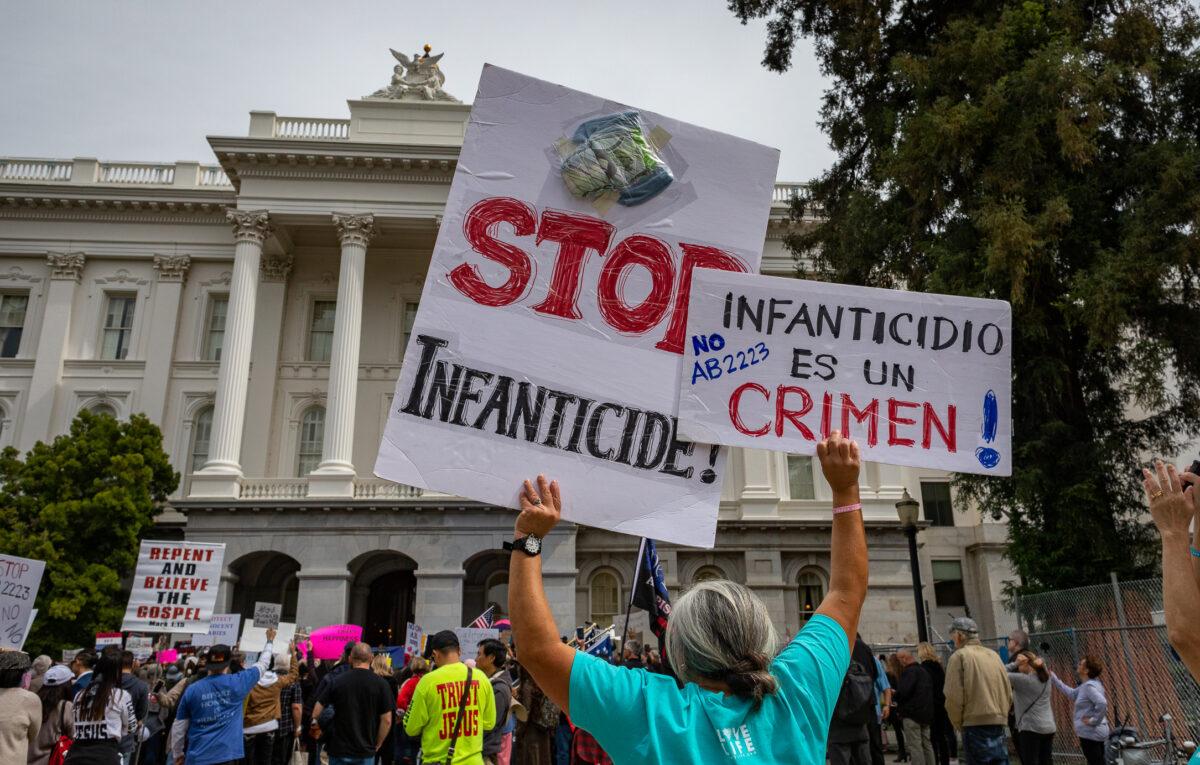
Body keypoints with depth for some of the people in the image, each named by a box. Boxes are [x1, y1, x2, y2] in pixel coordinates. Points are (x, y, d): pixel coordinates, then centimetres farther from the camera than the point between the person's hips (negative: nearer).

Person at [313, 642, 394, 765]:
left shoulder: (337, 680, -4)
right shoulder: (381, 683, -8)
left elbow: (316, 713, -1)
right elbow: (386, 720, -8)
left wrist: (319, 731, 17)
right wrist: (377, 745, 6)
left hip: (338, 749, 1)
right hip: (366, 751, -1)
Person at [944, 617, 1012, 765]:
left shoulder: (959, 656, -6)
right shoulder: (994, 655, 12)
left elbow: (954, 698, -11)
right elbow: (1009, 694, 11)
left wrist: (958, 724, 3)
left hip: (976, 726, -6)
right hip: (999, 724, 6)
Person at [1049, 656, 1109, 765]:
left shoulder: (1089, 686, -20)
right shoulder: (1085, 685, 11)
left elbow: (1102, 703, -34)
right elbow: (1071, 693, 23)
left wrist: (1094, 720, -23)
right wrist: (1053, 677, 22)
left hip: (1091, 733, -10)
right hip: (1093, 733, 10)